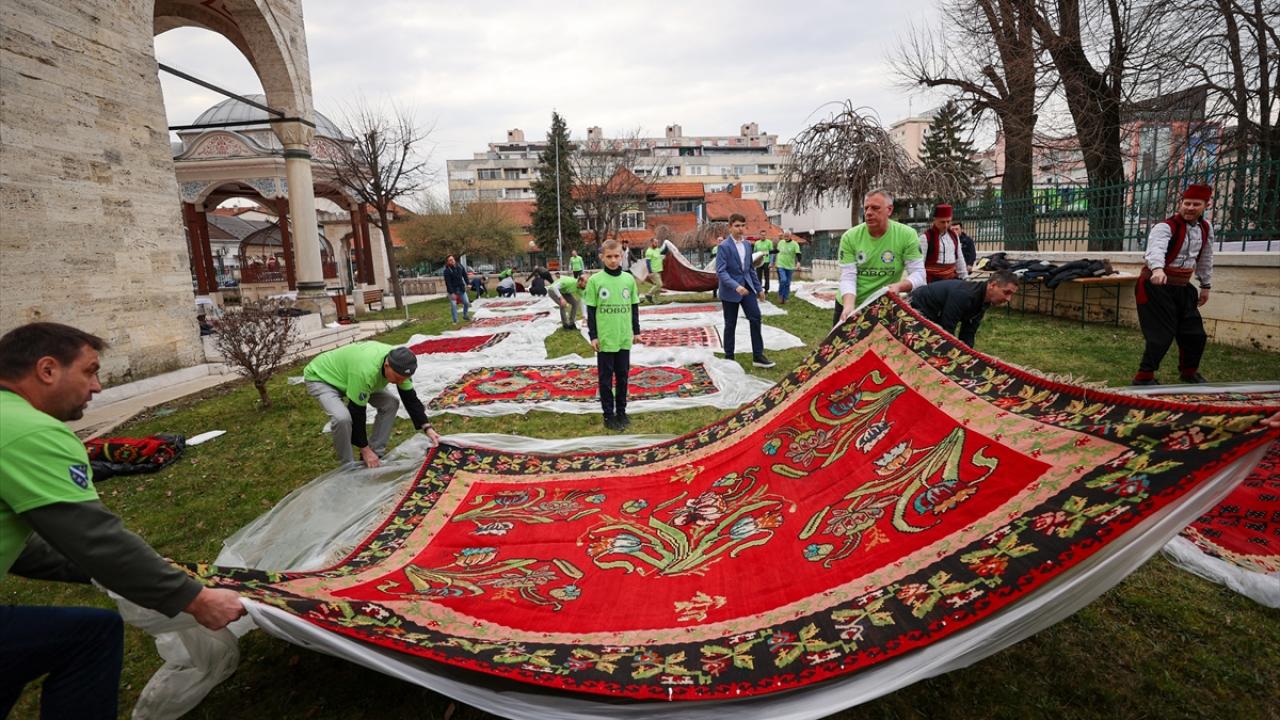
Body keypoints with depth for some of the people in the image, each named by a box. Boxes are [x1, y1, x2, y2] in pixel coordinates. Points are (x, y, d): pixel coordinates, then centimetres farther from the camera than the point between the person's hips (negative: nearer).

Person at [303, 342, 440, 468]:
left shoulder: (398, 363, -20)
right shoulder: (366, 371, -43)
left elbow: (410, 399, -10)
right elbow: (357, 412, -32)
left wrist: (427, 428, -18)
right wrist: (365, 448, -23)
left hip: (345, 373, 7)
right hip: (321, 377, -7)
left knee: (391, 403, -6)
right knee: (342, 417, -32)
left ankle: (375, 454, 6)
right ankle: (348, 465, -8)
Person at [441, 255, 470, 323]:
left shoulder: (460, 267, -2)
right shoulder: (446, 271, -17)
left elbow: (465, 275, 9)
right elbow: (448, 283, -18)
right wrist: (452, 293, -22)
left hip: (461, 289, 5)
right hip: (452, 290, -4)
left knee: (467, 303, 7)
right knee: (453, 305, -6)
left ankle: (465, 316, 29)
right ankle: (455, 320, 5)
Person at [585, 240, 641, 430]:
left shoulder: (629, 279, 2)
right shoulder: (595, 280, -5)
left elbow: (634, 306, 10)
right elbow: (590, 311, -2)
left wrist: (635, 330, 11)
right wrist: (593, 335, -4)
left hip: (624, 338, 3)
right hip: (605, 338, -3)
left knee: (623, 376, 12)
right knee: (606, 378, 6)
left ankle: (621, 411, 25)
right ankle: (609, 415, 15)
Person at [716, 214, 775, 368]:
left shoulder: (747, 244, 9)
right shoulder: (724, 246, -12)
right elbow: (720, 271, -20)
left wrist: (758, 288, 14)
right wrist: (736, 286, -32)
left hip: (747, 287, 6)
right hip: (729, 291, -6)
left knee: (756, 318, -2)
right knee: (730, 325, 4)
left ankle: (758, 356, 5)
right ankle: (729, 357, 18)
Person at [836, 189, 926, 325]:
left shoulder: (907, 235, -12)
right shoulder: (849, 237, -11)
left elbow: (918, 273, -11)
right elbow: (847, 277, -14)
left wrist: (898, 286, -32)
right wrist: (849, 306, -31)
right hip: (850, 305, 1)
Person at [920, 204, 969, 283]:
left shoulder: (954, 236, 11)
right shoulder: (926, 237, -10)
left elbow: (959, 258, 19)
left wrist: (965, 278, 17)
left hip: (952, 279, 7)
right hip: (933, 280, -7)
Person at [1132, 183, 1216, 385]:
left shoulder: (1205, 228, 8)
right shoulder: (1165, 227, -16)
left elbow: (1205, 259, 20)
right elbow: (1156, 249, -38)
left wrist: (1205, 285, 23)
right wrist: (1158, 269, -57)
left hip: (1182, 288, 7)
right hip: (1157, 285, -7)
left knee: (1195, 334, 12)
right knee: (1161, 335, -12)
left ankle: (1188, 372, 33)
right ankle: (1144, 376, 0)